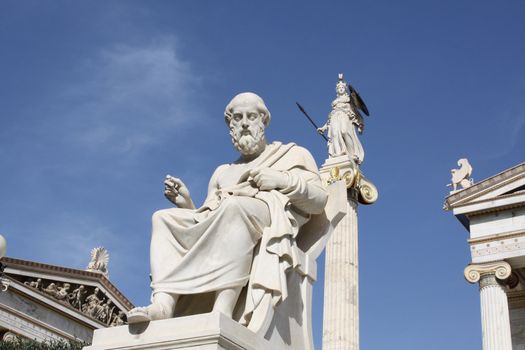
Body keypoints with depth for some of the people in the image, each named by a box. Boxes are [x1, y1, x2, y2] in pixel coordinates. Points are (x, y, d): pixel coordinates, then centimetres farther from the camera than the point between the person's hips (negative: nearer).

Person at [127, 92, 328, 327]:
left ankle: (221, 313, -52)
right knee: (164, 218, -14)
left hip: (270, 217, -5)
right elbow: (212, 213, 25)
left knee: (234, 205, -38)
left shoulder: (292, 154, 25)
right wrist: (187, 204, 7)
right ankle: (163, 303, -36)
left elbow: (320, 201, 10)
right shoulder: (223, 172, 35)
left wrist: (283, 180, -5)